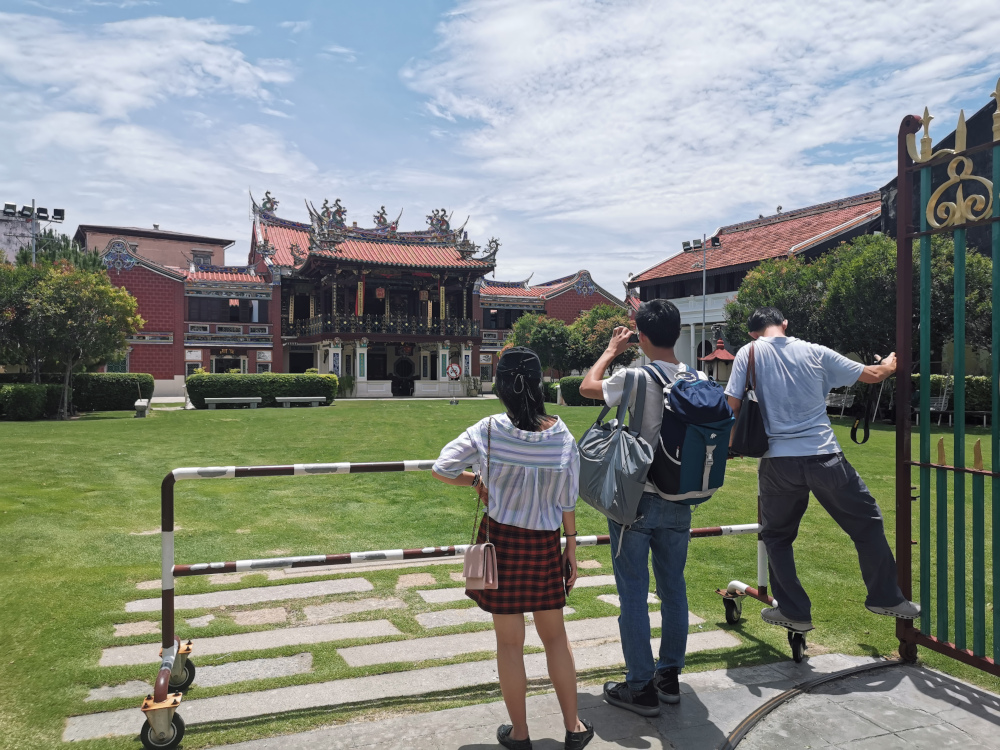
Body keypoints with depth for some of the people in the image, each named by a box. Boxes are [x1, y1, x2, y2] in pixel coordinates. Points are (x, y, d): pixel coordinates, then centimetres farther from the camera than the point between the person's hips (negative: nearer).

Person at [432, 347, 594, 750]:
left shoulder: (490, 430, -14)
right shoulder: (563, 437, -10)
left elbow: (442, 468, -12)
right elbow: (568, 502, -3)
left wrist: (476, 481, 6)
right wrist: (571, 551, 8)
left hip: (501, 539, -1)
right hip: (545, 544, 2)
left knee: (510, 642, 12)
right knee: (555, 637, 19)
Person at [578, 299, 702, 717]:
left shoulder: (636, 378, -16)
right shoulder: (698, 379, -1)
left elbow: (588, 387, 2)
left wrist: (611, 350, 14)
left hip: (635, 499, -5)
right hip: (679, 501, 6)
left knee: (634, 593, 5)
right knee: (674, 588, 16)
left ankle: (640, 687, 13)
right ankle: (669, 677, 29)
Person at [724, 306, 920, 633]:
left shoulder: (749, 353, 2)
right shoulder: (815, 352, 7)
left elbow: (733, 405, -4)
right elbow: (873, 375, 16)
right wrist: (890, 364, 39)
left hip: (778, 461, -1)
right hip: (824, 457, 1)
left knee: (777, 536, 17)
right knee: (867, 523, 19)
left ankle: (794, 611, 21)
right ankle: (886, 597, 28)